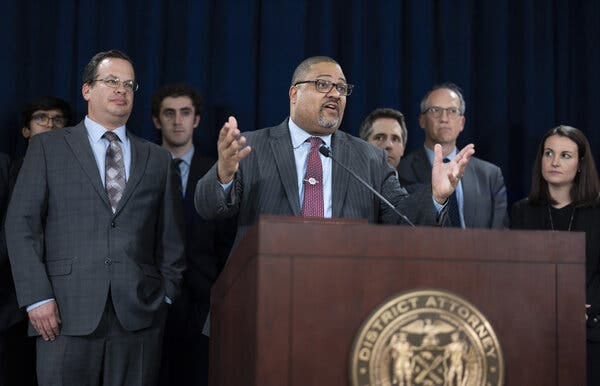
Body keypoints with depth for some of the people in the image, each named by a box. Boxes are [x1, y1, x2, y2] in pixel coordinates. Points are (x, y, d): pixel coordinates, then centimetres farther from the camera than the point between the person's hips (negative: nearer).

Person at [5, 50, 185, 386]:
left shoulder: (159, 159, 15)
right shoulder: (47, 148, 8)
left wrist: (167, 294, 5)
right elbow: (21, 224, 2)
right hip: (67, 313, -2)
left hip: (140, 315, 2)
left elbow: (171, 235, 15)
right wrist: (37, 297, -7)